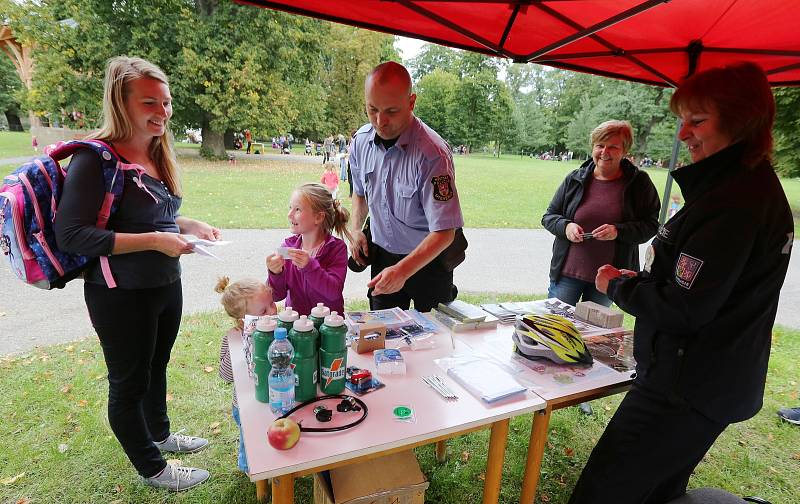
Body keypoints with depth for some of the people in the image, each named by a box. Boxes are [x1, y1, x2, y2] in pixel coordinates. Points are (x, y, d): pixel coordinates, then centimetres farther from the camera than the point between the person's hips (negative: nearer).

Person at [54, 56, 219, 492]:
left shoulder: (156, 154, 6)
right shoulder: (96, 159, -19)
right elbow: (70, 234, -23)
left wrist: (189, 225, -1)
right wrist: (154, 241, -28)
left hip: (167, 285, 8)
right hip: (122, 296, -8)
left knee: (156, 367, 25)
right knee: (129, 383, 12)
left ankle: (159, 434, 49)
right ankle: (152, 469, 32)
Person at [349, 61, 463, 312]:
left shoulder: (433, 153, -26)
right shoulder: (360, 141, -7)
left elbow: (444, 232, -28)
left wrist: (403, 270, -39)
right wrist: (356, 229, -2)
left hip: (428, 260, -4)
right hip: (383, 257, 5)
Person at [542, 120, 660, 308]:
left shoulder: (639, 182, -2)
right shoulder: (575, 179, 1)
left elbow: (651, 225, -3)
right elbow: (549, 217, 6)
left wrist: (618, 231, -21)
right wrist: (566, 226, -15)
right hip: (567, 272, 1)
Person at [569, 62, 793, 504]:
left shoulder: (732, 202, -24)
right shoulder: (756, 185, 11)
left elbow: (682, 311, -24)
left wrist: (616, 284, -8)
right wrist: (638, 281, 5)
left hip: (684, 394, -10)